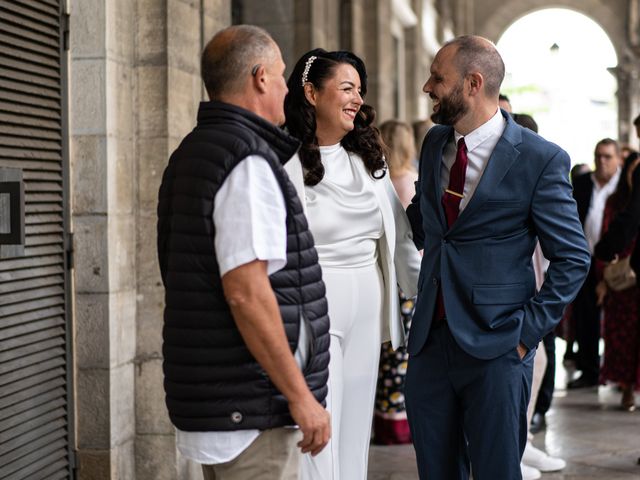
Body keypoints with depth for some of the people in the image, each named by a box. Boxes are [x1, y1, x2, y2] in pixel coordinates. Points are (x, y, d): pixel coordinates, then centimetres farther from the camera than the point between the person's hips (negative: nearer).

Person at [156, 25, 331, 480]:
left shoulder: (192, 153, 13)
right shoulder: (247, 162, -16)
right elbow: (246, 293, -23)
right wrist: (301, 396, -19)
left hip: (210, 389, 10)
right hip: (250, 408, -10)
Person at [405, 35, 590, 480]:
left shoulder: (540, 159, -9)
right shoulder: (435, 143, 9)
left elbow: (573, 258, -5)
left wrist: (529, 330, -10)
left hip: (495, 344, -5)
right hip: (431, 339, 6)